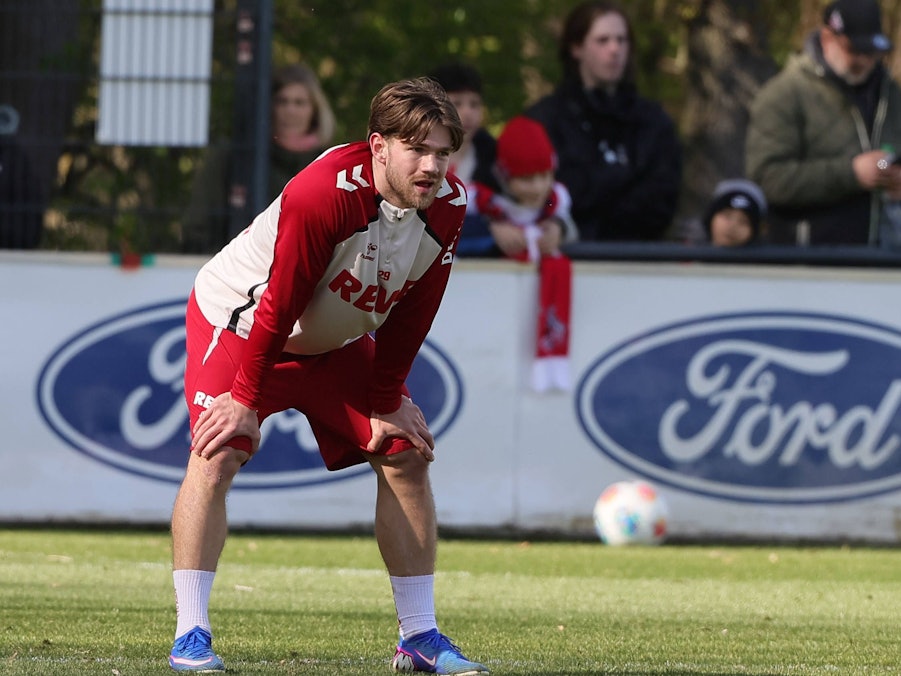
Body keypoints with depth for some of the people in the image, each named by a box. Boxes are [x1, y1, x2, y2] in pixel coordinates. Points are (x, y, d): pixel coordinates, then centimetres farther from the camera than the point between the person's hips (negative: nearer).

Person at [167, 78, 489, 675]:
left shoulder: (448, 206, -16)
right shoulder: (323, 194, -36)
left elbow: (411, 314, -5)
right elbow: (279, 303, -29)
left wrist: (386, 402, -1)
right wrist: (245, 400, -24)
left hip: (338, 341, 6)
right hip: (239, 320, -6)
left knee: (407, 457, 0)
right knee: (217, 455, -22)